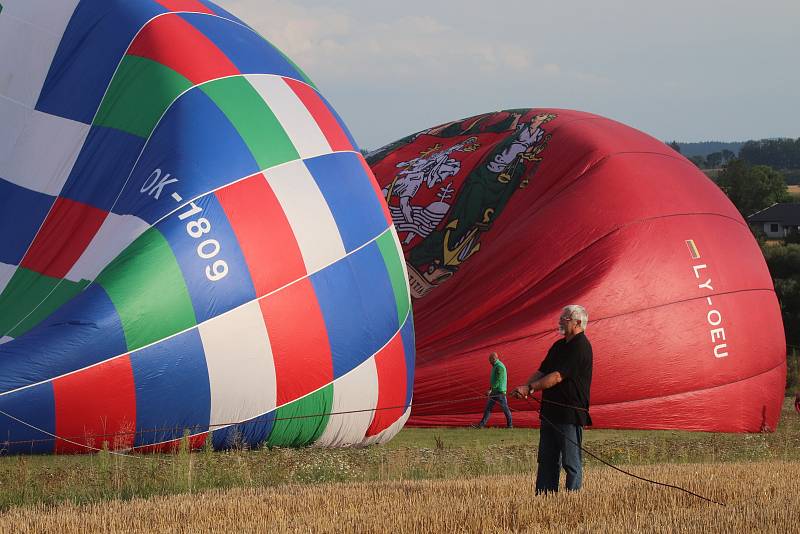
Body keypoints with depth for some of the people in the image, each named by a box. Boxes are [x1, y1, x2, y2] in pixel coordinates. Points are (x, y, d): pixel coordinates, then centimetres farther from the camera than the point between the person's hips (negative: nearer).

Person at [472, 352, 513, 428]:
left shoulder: (499, 367, -16)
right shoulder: (495, 366, 15)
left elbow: (498, 380, -21)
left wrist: (491, 389, -21)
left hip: (499, 391, -10)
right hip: (494, 391, 10)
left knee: (505, 408, 0)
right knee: (488, 407, 4)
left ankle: (510, 425, 9)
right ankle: (481, 424, 0)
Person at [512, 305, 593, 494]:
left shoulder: (581, 347, -13)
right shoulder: (559, 346, 17)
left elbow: (557, 377, -20)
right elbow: (542, 372, 15)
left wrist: (530, 388, -21)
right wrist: (524, 388, -3)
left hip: (571, 413, -9)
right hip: (550, 411, 9)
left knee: (571, 462, -3)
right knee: (547, 460, 9)